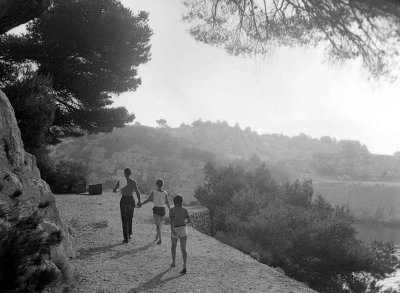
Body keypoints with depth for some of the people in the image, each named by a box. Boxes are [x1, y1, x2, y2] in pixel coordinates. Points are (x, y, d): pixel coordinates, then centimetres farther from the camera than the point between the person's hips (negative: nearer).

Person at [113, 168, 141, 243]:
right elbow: (137, 192, -11)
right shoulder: (133, 181, -6)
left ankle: (126, 238, 1)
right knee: (130, 218, 24)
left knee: (124, 220, 6)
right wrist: (139, 201, 1)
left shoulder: (120, 180, -3)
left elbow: (114, 191, 3)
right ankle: (129, 234, 28)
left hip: (123, 201, 0)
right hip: (131, 201, 1)